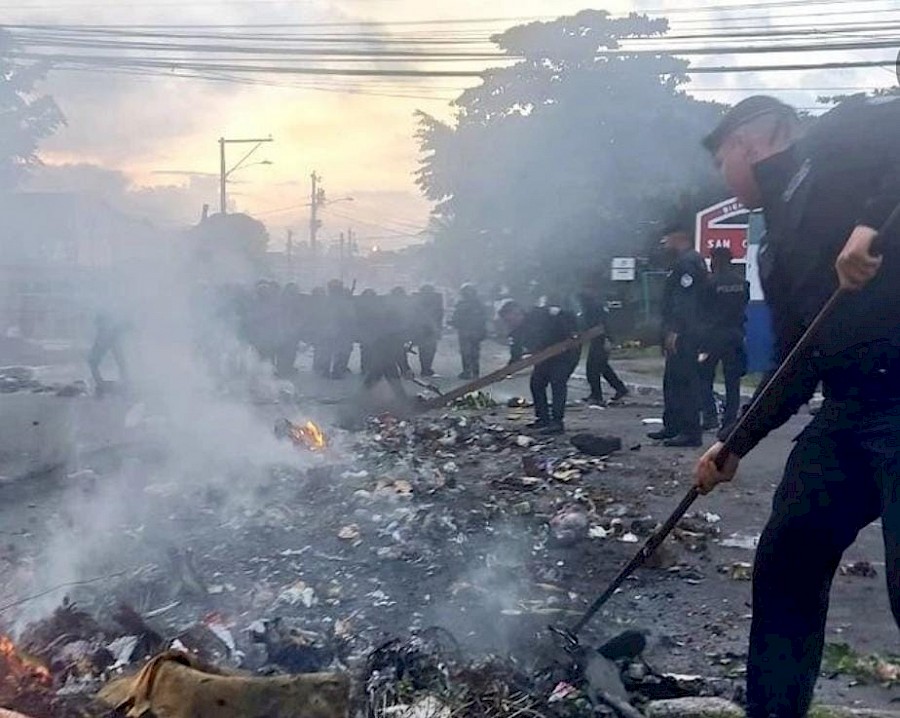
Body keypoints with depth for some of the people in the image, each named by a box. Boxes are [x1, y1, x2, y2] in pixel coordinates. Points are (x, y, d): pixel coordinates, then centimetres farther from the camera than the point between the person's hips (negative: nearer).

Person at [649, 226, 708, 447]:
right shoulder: (684, 261, 21)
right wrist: (669, 331, 20)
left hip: (683, 335, -11)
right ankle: (672, 426, 24)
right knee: (672, 380, 16)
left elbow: (685, 300, -21)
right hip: (681, 334, 11)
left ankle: (691, 432, -7)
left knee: (685, 381, -9)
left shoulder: (687, 262, -12)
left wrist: (674, 331, -23)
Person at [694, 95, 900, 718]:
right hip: (849, 410, 9)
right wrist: (735, 447, 21)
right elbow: (797, 365, 23)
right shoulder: (778, 248, 23)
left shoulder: (840, 139, 2)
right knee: (784, 562, 12)